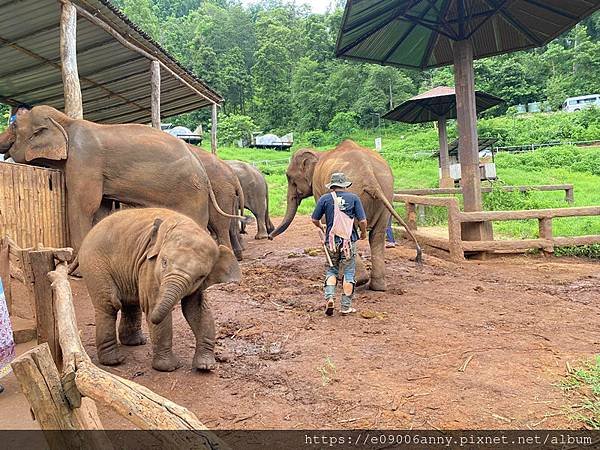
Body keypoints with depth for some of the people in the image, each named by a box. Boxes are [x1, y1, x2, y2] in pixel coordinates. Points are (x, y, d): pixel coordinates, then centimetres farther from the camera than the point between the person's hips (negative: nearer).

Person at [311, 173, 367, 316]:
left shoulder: (325, 198, 0)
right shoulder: (353, 198, -2)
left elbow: (314, 219, 3)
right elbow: (362, 220, -5)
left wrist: (321, 227, 25)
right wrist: (363, 233, 14)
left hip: (331, 241, 1)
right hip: (349, 241, -1)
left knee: (331, 270, 17)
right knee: (348, 273, 8)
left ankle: (329, 297, -1)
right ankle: (346, 307, 11)